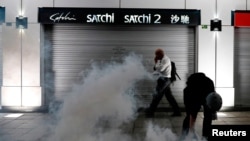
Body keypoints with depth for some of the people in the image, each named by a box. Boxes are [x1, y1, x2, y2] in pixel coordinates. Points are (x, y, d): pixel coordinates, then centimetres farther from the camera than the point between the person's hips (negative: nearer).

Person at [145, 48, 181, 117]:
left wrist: (156, 62, -9)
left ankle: (150, 111, 1)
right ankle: (177, 111, 14)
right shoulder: (162, 60, 17)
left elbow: (160, 69, -22)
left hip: (164, 80, -10)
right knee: (169, 96, 11)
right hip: (164, 80, 10)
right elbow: (157, 68, 19)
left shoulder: (166, 60, -13)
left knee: (157, 96, -5)